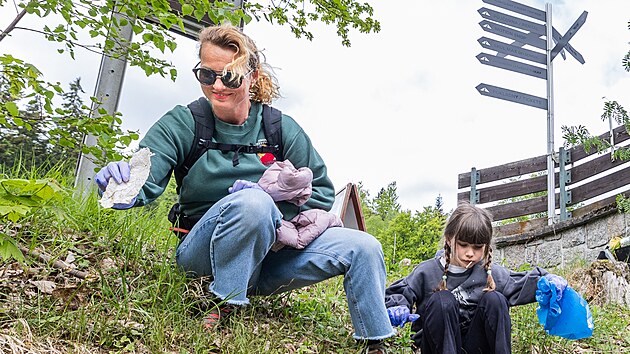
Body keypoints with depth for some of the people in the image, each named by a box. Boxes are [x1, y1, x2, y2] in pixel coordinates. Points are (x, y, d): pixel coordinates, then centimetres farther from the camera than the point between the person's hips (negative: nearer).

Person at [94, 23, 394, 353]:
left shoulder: (283, 129, -3)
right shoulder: (182, 124, -7)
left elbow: (322, 192, 1)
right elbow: (144, 181, -20)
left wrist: (273, 199, -16)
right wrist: (119, 180, -43)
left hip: (269, 253, 3)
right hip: (202, 255, -3)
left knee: (363, 248, -12)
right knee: (250, 201, -36)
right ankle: (224, 311, -20)